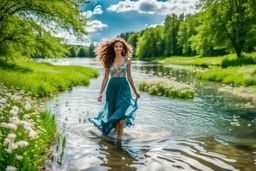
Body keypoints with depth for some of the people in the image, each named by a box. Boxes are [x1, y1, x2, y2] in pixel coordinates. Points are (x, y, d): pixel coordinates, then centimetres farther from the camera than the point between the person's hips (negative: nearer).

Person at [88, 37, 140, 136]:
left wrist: (135, 92, 17)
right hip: (112, 88, 2)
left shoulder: (127, 60, 3)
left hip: (123, 88, -1)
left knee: (120, 116, -12)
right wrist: (101, 92, 0)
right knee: (113, 114, 12)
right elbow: (106, 78, 6)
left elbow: (129, 77, 12)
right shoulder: (109, 60, 4)